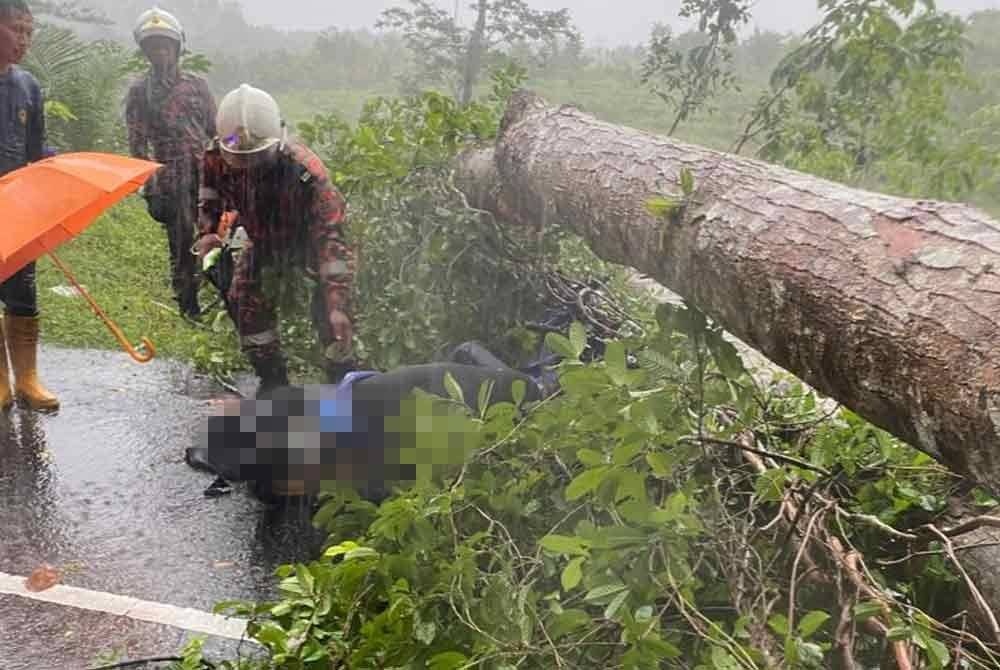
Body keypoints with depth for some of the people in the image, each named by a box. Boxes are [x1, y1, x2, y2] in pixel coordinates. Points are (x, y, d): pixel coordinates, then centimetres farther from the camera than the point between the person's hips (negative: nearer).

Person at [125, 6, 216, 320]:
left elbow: (216, 130, 12)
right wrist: (149, 189, -6)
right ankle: (188, 303, 13)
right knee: (182, 241, 1)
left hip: (207, 173, 2)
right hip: (171, 179, -2)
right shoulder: (139, 91, 3)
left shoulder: (196, 84, 10)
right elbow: (137, 144, 0)